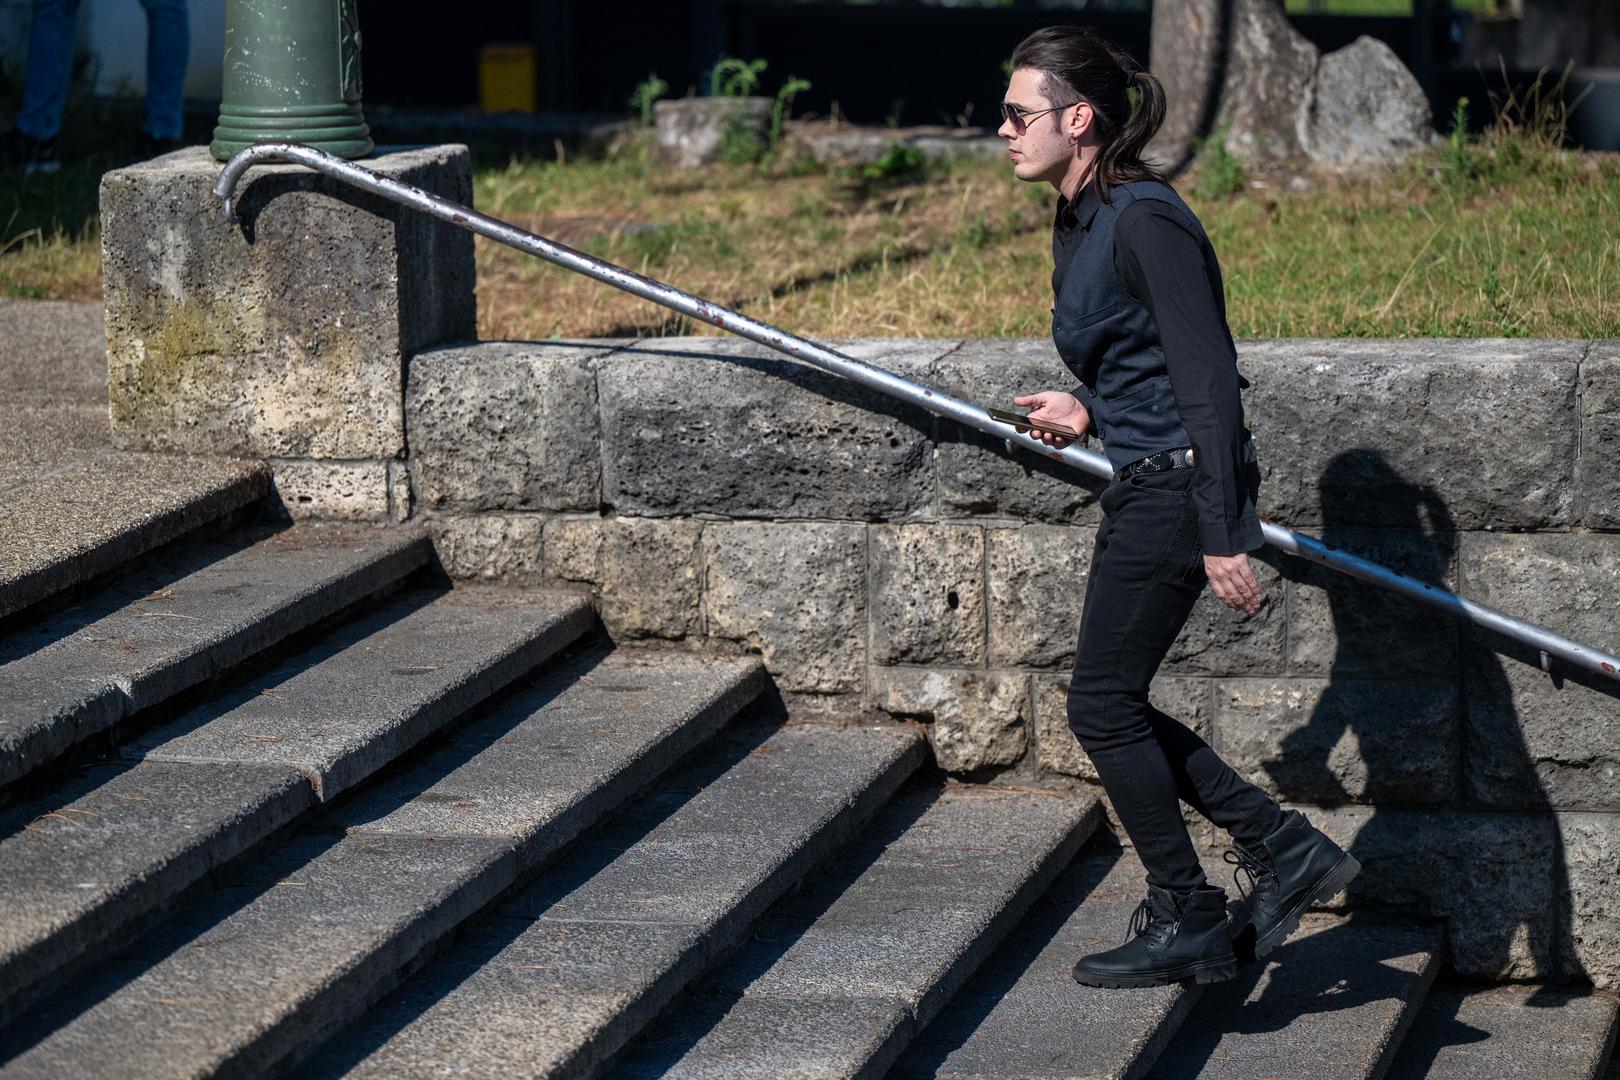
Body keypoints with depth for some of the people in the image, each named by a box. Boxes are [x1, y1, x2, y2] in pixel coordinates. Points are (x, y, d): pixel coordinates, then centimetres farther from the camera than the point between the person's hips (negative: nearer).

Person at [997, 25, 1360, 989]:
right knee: (1114, 702, 12)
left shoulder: (1144, 221, -19)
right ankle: (1284, 848, 18)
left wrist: (1221, 537, -25)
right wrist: (1091, 412, 12)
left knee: (1104, 703, -2)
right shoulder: (1080, 222, 11)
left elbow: (1208, 380, -22)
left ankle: (1186, 923, 10)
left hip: (1178, 485, -10)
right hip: (1146, 483, 10)